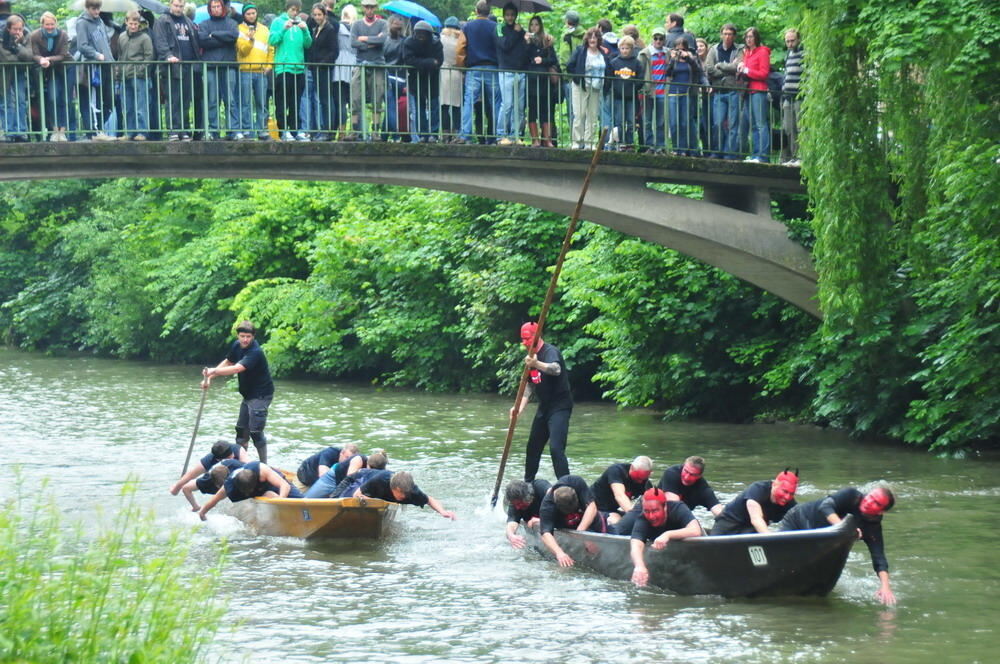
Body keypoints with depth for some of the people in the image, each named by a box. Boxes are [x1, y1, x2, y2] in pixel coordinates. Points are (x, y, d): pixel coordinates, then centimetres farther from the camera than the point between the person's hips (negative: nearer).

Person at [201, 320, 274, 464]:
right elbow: (227, 363, 14)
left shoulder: (255, 352, -27)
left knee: (255, 431, -12)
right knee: (241, 429, 15)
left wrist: (214, 371, -51)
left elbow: (237, 368, -40)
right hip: (248, 394, 9)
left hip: (261, 395, -9)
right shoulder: (237, 346, 0)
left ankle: (264, 465, -4)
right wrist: (209, 378, 2)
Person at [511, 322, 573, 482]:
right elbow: (530, 385, 16)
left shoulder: (550, 351, -17)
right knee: (533, 447, 17)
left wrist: (537, 364, -57)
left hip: (559, 407, -9)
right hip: (544, 407, 9)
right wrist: (520, 407, 3)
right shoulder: (531, 356, 10)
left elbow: (556, 369, -39)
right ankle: (527, 483, 33)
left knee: (556, 448, -22)